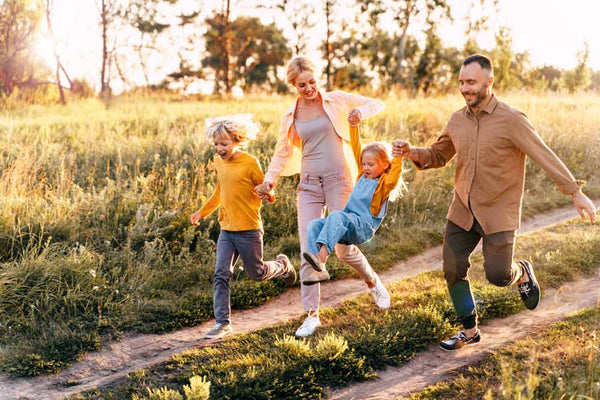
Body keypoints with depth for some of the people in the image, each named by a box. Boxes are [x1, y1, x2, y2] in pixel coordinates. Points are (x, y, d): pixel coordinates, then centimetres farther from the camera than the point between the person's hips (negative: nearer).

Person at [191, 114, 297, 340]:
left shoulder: (250, 163, -13)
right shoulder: (218, 161, 6)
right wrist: (202, 212, 24)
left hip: (249, 230, -5)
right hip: (226, 229, 5)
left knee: (257, 274, 9)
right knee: (221, 275, -5)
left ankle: (282, 265, 40)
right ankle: (223, 322, 0)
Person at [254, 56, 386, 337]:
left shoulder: (337, 101, 1)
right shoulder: (291, 116, 9)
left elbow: (377, 104, 6)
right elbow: (283, 152, 15)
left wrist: (360, 112, -16)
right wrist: (269, 180, -1)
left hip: (338, 180, -3)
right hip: (308, 185, 3)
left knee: (344, 249, -3)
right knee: (308, 251, -4)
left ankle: (372, 282, 30)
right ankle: (312, 315, 5)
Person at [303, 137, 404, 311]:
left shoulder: (384, 183, 2)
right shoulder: (362, 177, 24)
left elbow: (393, 180, -21)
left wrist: (398, 158, -26)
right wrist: (354, 128, 30)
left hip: (364, 227, -8)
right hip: (348, 224, 8)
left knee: (336, 216, -36)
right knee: (314, 225, -14)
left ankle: (322, 256, -52)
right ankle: (317, 270, -28)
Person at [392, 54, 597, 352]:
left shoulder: (511, 120, -15)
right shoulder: (457, 120, 2)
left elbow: (545, 156, -17)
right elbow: (438, 156, 14)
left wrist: (576, 193, -22)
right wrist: (413, 153, -7)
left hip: (498, 213, -5)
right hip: (462, 211, 5)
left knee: (498, 276, -5)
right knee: (453, 270, 3)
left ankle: (522, 272, 32)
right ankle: (469, 331, 22)